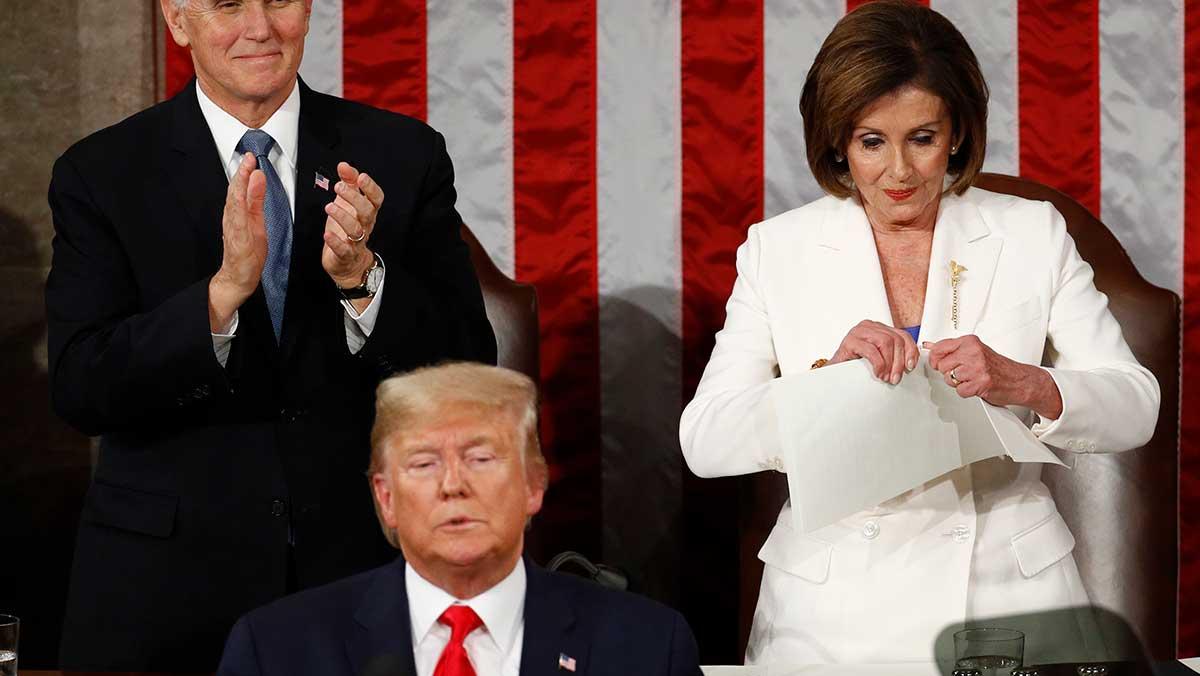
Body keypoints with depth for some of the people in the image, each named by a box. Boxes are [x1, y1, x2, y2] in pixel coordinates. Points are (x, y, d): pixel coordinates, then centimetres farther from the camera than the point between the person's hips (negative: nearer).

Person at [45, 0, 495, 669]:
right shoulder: (101, 174, -2)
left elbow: (469, 374, -3)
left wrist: (361, 274, -20)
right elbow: (80, 390, -11)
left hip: (362, 566, 1)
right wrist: (224, 290, -24)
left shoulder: (405, 156, 1)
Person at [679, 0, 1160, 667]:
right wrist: (828, 378, -19)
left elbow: (1134, 406, 2)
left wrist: (1022, 385, -18)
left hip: (1008, 595, 1)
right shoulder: (778, 249, 6)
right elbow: (704, 441, -2)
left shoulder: (1033, 234, 7)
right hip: (835, 611, 0)